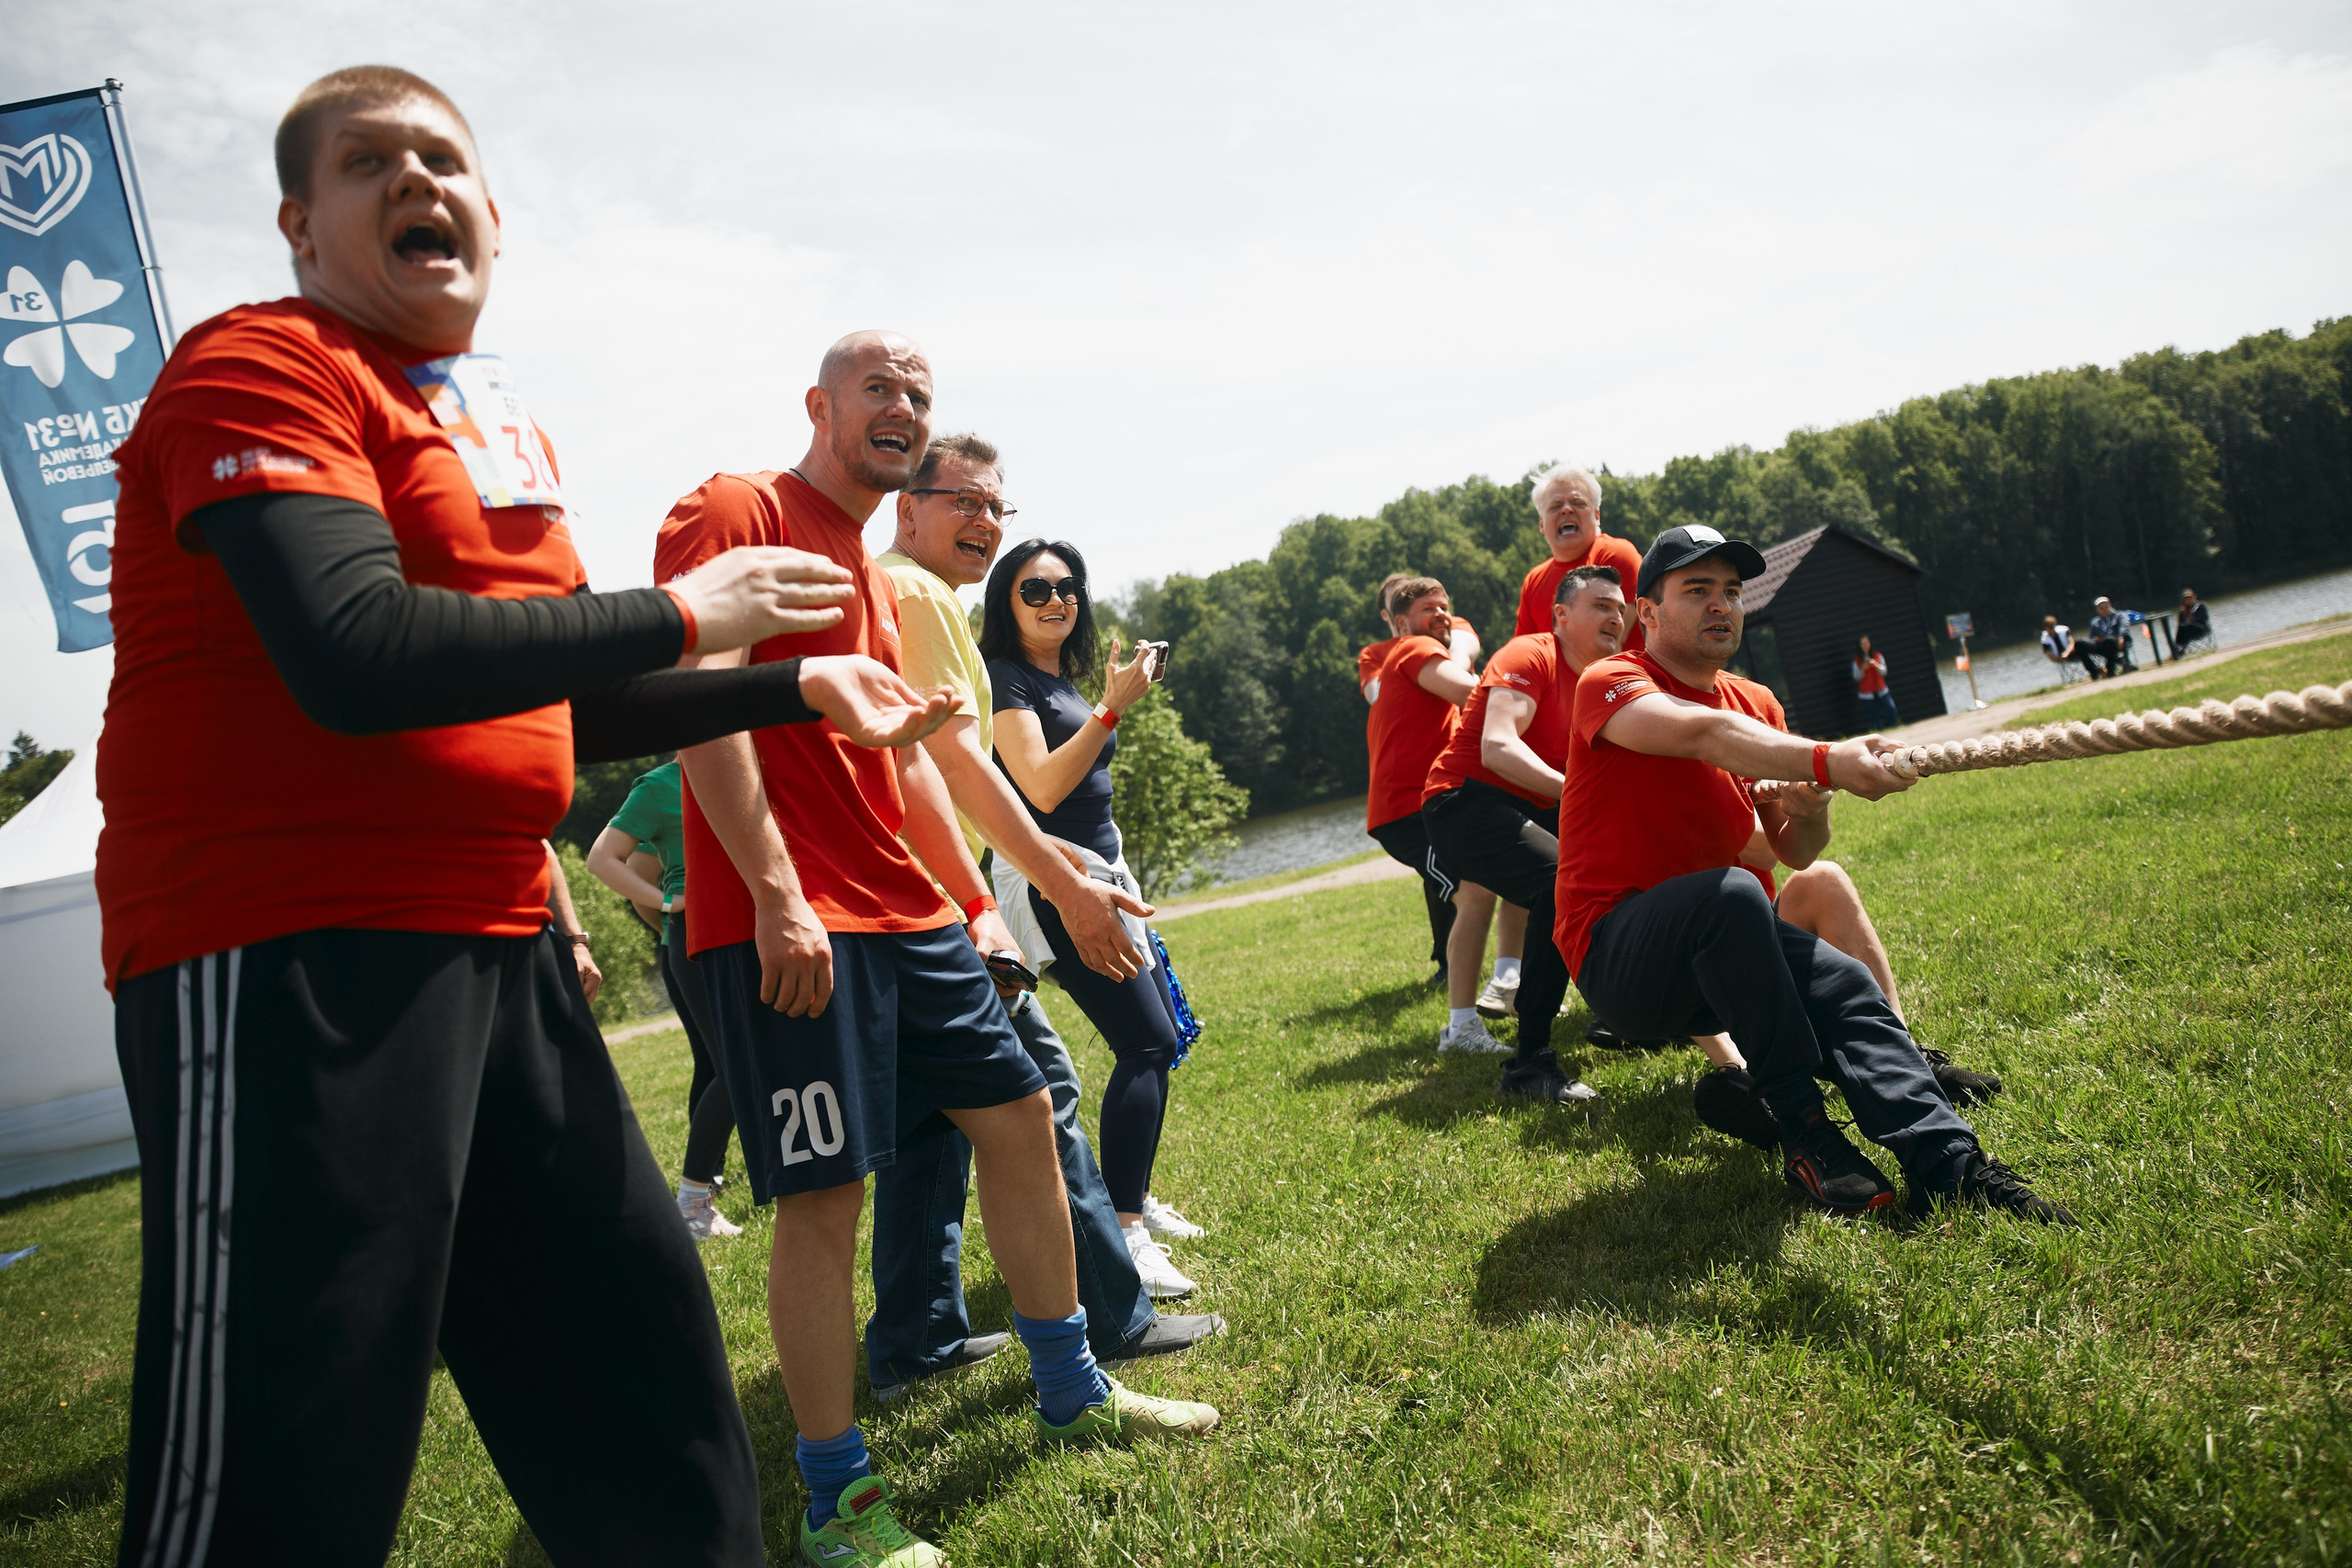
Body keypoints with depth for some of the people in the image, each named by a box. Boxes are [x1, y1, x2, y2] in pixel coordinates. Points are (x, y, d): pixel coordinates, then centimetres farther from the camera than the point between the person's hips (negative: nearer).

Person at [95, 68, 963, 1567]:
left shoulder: (505, 426, 18)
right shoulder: (265, 365, -7)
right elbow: (361, 661, -23)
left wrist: (796, 690, 23)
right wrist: (680, 616, -13)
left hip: (501, 947, 9)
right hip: (288, 953, -8)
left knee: (643, 1335, 16)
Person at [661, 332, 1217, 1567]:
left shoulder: (874, 574, 21)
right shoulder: (736, 513, -5)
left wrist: (975, 899, 21)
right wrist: (777, 893, -23)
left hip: (911, 914, 9)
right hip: (792, 923, -9)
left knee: (1018, 1115, 12)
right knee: (825, 1195, -5)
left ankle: (1071, 1393, 29)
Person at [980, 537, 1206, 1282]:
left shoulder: (1063, 680, 17)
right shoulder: (1005, 677, -10)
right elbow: (1043, 787, -21)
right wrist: (1114, 707, -20)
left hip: (1097, 877, 10)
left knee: (1161, 1037, 14)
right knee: (1146, 1043, -16)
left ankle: (1133, 1197, 26)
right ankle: (1123, 1231, -16)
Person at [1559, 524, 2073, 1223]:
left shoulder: (1757, 705, 13)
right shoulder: (1611, 683, -10)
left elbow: (1797, 853, 10)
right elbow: (1701, 733, -34)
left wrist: (1811, 810, -14)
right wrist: (1825, 762, -49)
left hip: (1717, 953, 7)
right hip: (1617, 954, -6)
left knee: (1844, 984, -19)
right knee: (1732, 891, -34)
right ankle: (1804, 1137, -25)